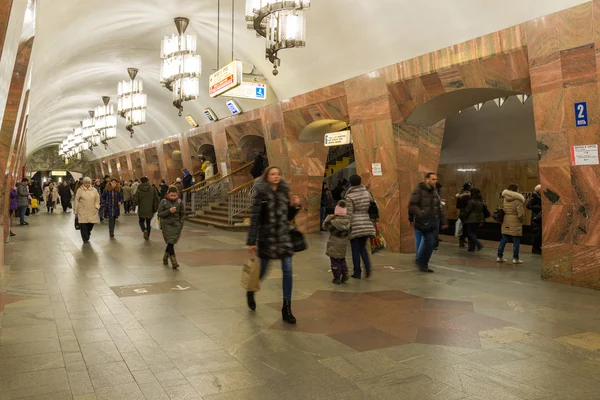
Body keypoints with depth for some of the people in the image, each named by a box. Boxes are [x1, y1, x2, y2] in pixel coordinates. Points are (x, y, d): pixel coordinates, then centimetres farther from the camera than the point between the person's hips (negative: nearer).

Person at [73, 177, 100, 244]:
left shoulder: (94, 190, 6)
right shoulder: (80, 190, -1)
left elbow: (97, 198, 11)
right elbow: (76, 201, 1)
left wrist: (97, 206, -4)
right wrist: (75, 211, 1)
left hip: (92, 211, 2)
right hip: (83, 211, -2)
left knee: (91, 224, 3)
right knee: (83, 225, -3)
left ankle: (88, 233, 34)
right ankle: (85, 239, 8)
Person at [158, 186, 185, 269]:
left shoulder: (179, 202, 1)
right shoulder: (163, 202, -5)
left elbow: (182, 214, 9)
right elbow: (160, 214, -6)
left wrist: (180, 224, -1)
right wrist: (169, 211, -19)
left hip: (176, 225, 3)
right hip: (166, 225, -2)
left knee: (171, 243, 8)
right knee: (170, 243, -9)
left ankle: (165, 257, 34)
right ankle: (174, 262, -9)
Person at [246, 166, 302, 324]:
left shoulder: (284, 192, 7)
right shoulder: (261, 193, -8)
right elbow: (255, 218, -10)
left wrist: (294, 206, -3)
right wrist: (251, 241, -12)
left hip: (284, 237, 4)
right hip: (267, 237, -4)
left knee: (288, 271, -3)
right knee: (262, 270, 10)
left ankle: (286, 309, 6)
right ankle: (250, 292, 43)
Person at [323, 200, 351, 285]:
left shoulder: (333, 221, -19)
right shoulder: (348, 220, -7)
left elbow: (325, 225, -5)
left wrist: (329, 217, -3)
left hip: (334, 245, -5)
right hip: (343, 244, 5)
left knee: (335, 261, 4)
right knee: (342, 259, 23)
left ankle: (337, 278, 8)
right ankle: (345, 274, 16)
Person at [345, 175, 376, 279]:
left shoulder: (350, 196, -10)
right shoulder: (367, 193, 5)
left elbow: (349, 213, -12)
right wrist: (373, 220, 17)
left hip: (355, 224, -4)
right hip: (366, 224, 5)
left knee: (355, 249, 6)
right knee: (362, 247, 19)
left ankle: (357, 273, 11)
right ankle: (367, 266, 0)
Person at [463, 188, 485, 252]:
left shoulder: (471, 201, -14)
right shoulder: (481, 201, 9)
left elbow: (467, 210, -14)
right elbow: (482, 210, 13)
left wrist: (464, 217, 2)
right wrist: (481, 221, 17)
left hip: (471, 219, -8)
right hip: (478, 219, 8)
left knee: (470, 233, 0)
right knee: (474, 233, 13)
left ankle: (479, 244, -14)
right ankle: (472, 247, 14)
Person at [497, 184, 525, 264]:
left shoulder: (504, 199, 6)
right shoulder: (517, 200, -14)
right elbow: (521, 213, -15)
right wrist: (522, 221, 3)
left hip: (506, 222, 6)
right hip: (515, 224, -6)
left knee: (503, 240, 11)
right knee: (516, 241, 3)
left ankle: (500, 257, 14)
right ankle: (515, 258, 6)